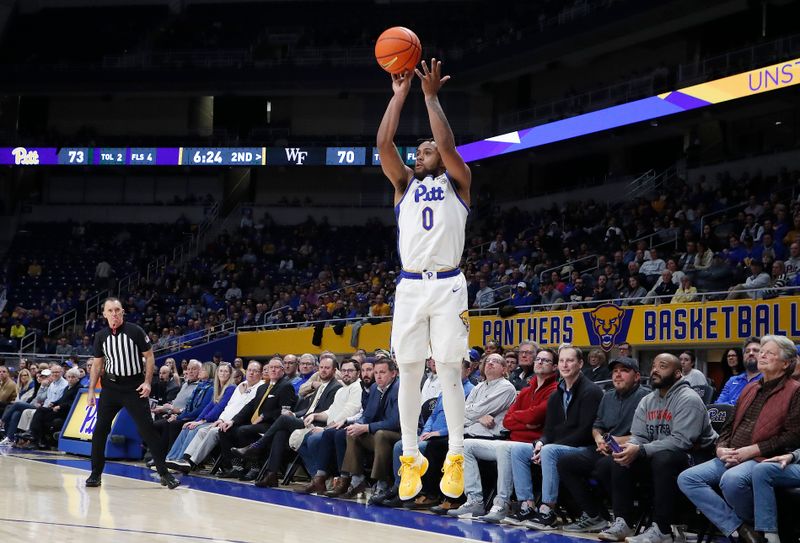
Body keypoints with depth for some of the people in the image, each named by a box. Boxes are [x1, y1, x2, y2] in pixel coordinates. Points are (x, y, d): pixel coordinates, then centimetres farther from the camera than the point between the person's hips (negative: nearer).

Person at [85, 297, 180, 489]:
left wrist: (147, 382, -11)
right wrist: (91, 390, 7)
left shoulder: (135, 331, -7)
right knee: (100, 429, 0)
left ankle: (164, 473, -1)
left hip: (134, 387, -3)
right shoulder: (101, 336, 3)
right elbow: (97, 364, 12)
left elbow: (149, 356, -2)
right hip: (110, 387, 3)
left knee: (147, 429, -6)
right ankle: (96, 473, 12)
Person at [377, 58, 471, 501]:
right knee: (409, 373, 2)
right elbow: (384, 144, 1)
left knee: (449, 373, -3)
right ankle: (411, 458, 10)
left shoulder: (457, 181, 10)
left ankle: (456, 458, 4)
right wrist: (400, 94, 1)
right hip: (410, 286, 3)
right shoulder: (404, 184, 17)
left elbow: (448, 146, -9)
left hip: (448, 285, -3)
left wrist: (431, 96, -6)